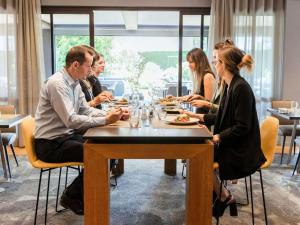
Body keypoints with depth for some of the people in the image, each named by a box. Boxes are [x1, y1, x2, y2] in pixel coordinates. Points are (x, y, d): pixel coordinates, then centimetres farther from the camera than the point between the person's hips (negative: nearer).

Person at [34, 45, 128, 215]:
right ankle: (72, 196, 2)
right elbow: (71, 120, -29)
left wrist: (112, 115, -6)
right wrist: (106, 120, -27)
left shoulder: (75, 83, 7)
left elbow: (86, 110, 9)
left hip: (66, 135, 9)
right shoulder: (57, 84, -22)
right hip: (51, 143, -9)